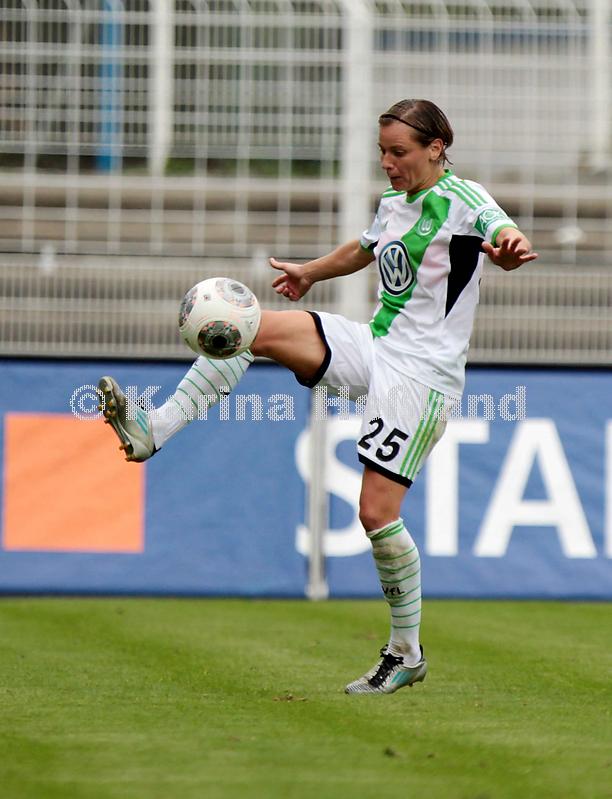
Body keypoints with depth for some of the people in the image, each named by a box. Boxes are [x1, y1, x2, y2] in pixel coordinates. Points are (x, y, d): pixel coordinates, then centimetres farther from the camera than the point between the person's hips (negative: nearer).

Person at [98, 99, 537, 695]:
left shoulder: (462, 199, -11)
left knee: (377, 512, -11)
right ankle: (153, 431, -12)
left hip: (422, 373, -8)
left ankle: (406, 653, 6)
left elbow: (509, 240, -32)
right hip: (373, 349, 8)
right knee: (255, 328, -10)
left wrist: (510, 249, -55)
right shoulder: (393, 203, 13)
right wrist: (310, 272, 45)